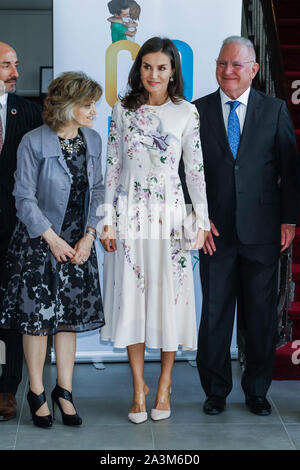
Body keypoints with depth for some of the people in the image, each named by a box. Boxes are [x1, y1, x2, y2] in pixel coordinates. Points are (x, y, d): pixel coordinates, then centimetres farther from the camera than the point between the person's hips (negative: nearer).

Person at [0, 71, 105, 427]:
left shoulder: (92, 140, 3)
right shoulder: (33, 142, -11)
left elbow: (97, 191, 7)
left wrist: (88, 237, -3)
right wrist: (53, 240, -11)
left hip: (79, 244, 4)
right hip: (39, 242, -4)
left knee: (69, 316, 8)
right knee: (37, 316, 2)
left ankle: (64, 390, 20)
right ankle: (36, 392, 18)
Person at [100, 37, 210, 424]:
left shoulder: (186, 113, 2)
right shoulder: (122, 110, 5)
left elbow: (195, 169, 3)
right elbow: (113, 166, 5)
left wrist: (202, 220, 0)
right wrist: (108, 219, 1)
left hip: (170, 214, -1)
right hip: (130, 214, 1)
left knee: (169, 296, 3)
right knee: (131, 296, 3)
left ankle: (164, 385, 18)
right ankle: (139, 387, 14)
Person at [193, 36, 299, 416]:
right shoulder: (198, 111, 5)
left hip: (262, 230, 0)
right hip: (216, 229, 0)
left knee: (261, 313, 8)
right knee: (214, 313, 7)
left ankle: (257, 390, 23)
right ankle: (216, 391, 21)